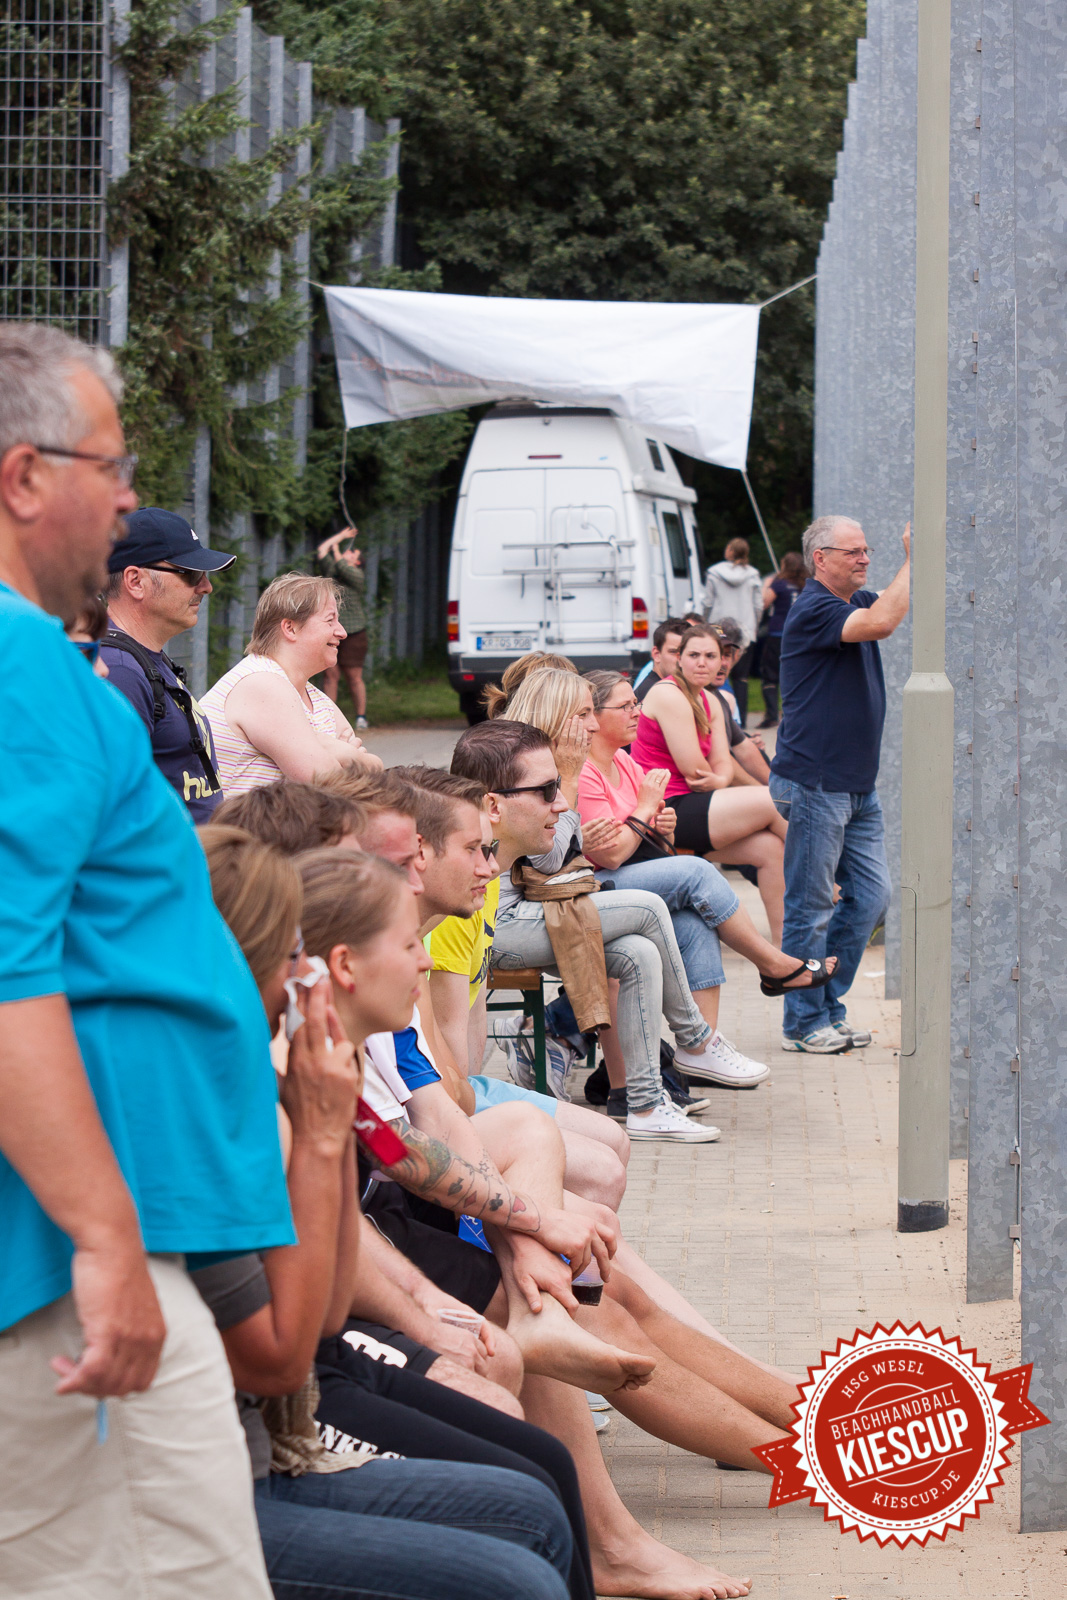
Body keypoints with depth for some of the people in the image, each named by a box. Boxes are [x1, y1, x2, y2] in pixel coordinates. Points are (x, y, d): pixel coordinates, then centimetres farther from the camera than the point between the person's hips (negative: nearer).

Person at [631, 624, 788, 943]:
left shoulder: (710, 703, 17)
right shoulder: (669, 695, -12)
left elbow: (723, 765, 9)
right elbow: (693, 770, -16)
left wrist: (720, 780, -15)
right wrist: (714, 781, 5)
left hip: (688, 805, 9)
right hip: (668, 813, -9)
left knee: (769, 847, -7)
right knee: (775, 802, -13)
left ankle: (782, 944, -1)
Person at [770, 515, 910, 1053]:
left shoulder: (857, 602, 14)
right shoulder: (813, 610, -15)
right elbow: (882, 623, -29)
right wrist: (913, 559, -21)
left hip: (858, 784, 9)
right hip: (815, 782, -9)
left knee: (871, 895, 10)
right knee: (810, 906, -1)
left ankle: (829, 1007, 20)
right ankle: (805, 1022, 7)